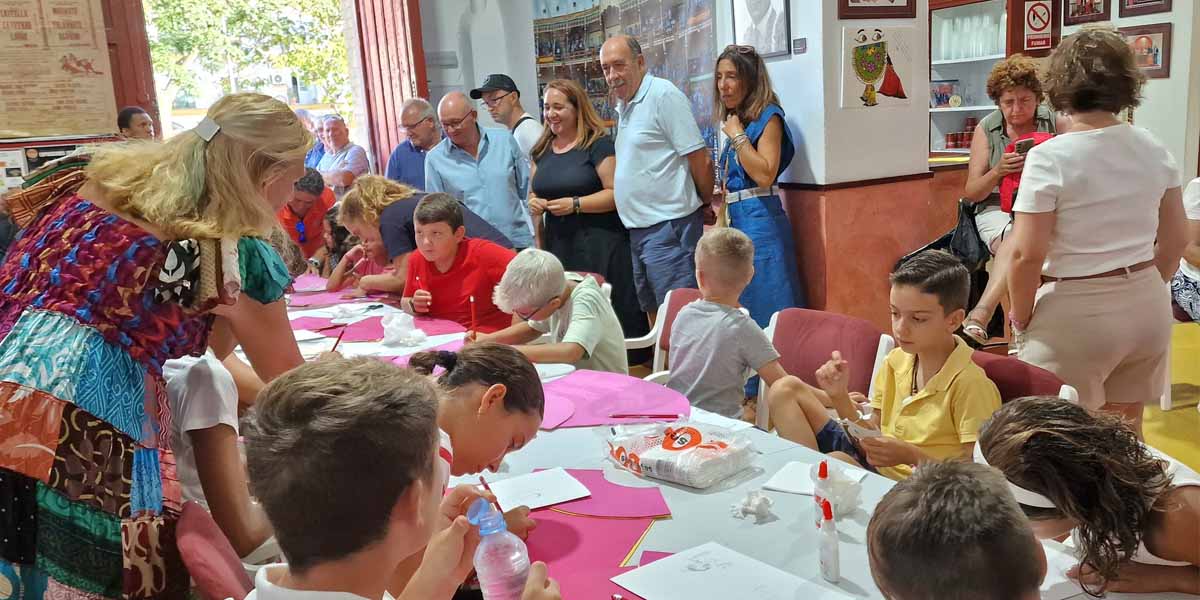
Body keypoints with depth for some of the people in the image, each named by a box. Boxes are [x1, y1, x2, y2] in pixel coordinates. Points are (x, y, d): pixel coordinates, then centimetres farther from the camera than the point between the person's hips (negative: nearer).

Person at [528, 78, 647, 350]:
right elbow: (535, 194, 24)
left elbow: (616, 193, -11)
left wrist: (575, 204, -19)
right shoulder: (542, 149, 15)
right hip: (558, 244, 6)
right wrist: (534, 204, 2)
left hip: (599, 244, -5)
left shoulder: (598, 144, -4)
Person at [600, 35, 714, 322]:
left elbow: (700, 159, -13)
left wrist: (709, 203, -2)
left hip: (668, 227, -9)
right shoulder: (624, 106, 15)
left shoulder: (663, 96, -12)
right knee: (653, 313, 17)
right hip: (639, 229, 9)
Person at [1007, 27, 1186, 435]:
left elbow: (1027, 255, -19)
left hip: (1076, 314, -6)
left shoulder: (1049, 157, -16)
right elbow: (1176, 239, 10)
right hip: (1148, 307, 6)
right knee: (1126, 428, 21)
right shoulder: (1154, 151, 2)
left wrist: (1020, 318, -4)